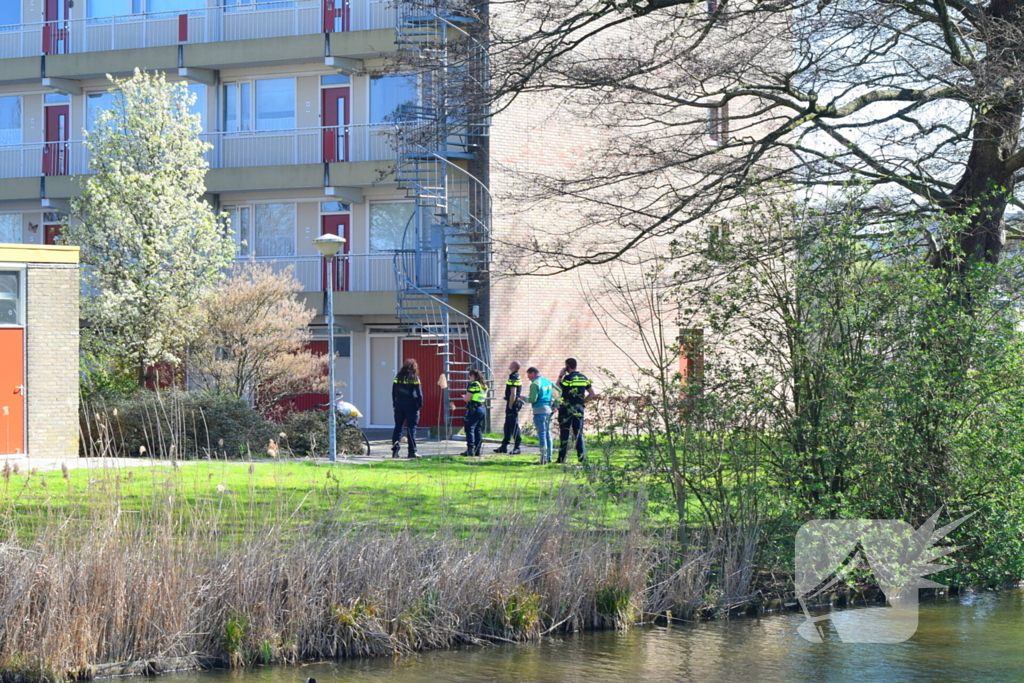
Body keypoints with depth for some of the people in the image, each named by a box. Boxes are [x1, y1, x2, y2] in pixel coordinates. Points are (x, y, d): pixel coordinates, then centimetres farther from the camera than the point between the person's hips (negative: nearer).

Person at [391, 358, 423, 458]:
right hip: (411, 405, -4)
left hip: (399, 403, 4)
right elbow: (419, 393, -8)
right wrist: (420, 404, 1)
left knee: (398, 427, 8)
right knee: (411, 428, 0)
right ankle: (412, 451, -2)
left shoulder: (398, 377, 6)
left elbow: (393, 392, 8)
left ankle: (395, 450, 2)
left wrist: (394, 404, 13)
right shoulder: (414, 378, -6)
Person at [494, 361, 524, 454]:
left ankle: (517, 447, -5)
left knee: (514, 426, -7)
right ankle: (504, 446, 20)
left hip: (512, 404, -10)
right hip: (516, 404, 10)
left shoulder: (513, 378, -17)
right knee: (508, 425, 14)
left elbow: (513, 394, -23)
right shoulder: (517, 377, 15)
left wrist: (510, 406, -19)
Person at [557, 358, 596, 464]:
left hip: (567, 408, -5)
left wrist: (560, 376, 2)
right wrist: (583, 401, 12)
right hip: (579, 409, 5)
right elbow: (592, 393, 11)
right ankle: (582, 457, 3)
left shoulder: (568, 378, -11)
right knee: (579, 434, 9)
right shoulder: (584, 378, 8)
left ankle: (561, 458, -1)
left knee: (564, 434, -1)